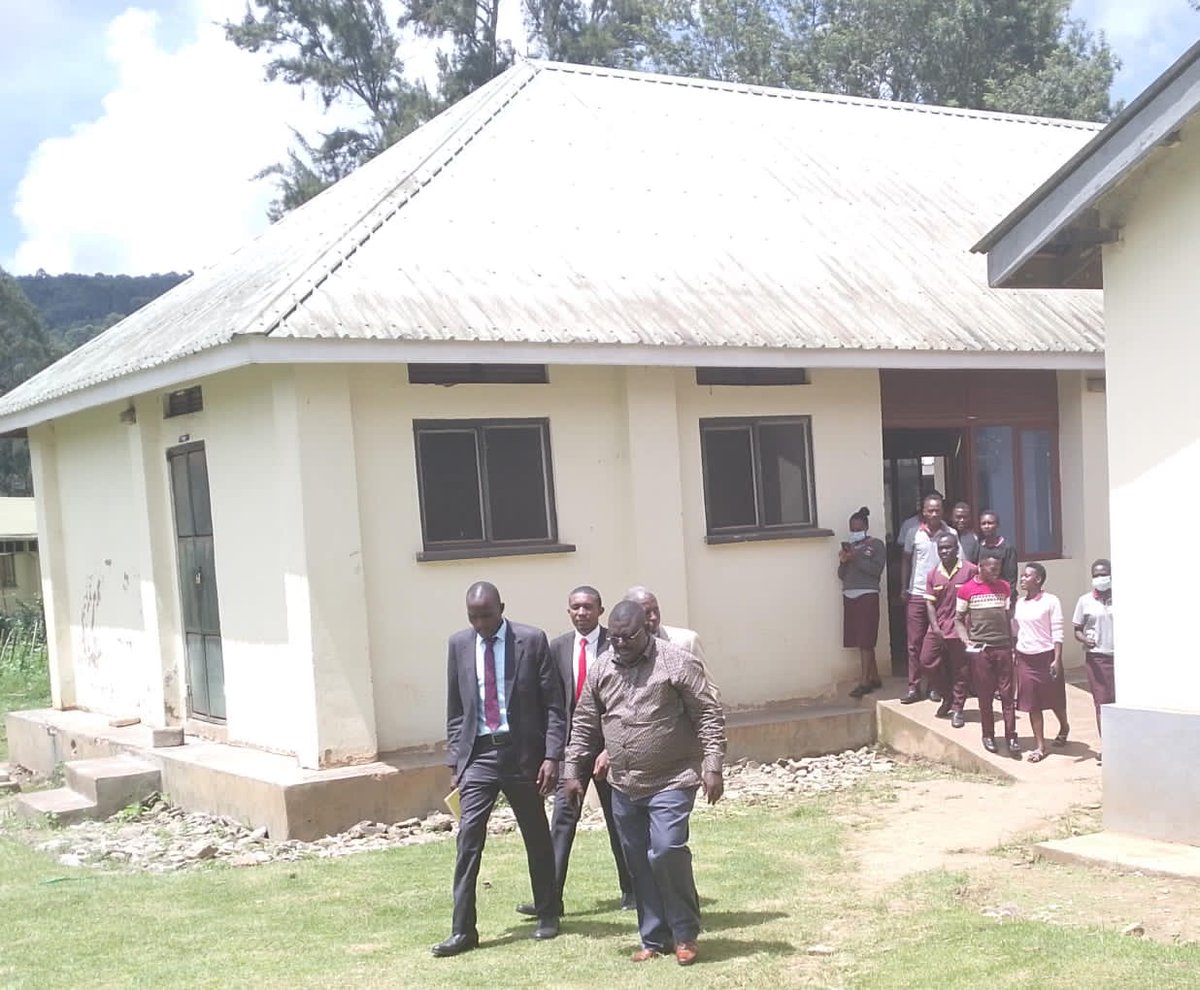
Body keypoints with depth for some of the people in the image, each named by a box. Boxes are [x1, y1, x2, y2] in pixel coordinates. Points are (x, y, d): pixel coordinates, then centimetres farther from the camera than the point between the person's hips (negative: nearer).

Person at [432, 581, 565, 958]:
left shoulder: (532, 641, -5)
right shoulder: (459, 644, 5)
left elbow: (552, 704, -4)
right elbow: (455, 710, 10)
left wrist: (552, 756, -11)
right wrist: (455, 762, 5)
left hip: (522, 752, -2)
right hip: (478, 754, 2)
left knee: (537, 837, 11)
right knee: (468, 839, -6)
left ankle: (547, 915, 28)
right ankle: (463, 930, -1)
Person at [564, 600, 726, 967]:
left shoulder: (677, 662, -10)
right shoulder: (601, 668, 5)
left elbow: (710, 716, -10)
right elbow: (585, 724, 13)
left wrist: (712, 767, -17)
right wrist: (572, 770, 9)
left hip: (671, 781, -5)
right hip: (624, 786, 6)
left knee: (666, 850, -17)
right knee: (639, 864, 9)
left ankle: (685, 934, 2)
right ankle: (654, 939, 21)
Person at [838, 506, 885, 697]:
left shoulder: (876, 545, 2)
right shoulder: (849, 546, 17)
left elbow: (876, 569, -11)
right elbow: (841, 575, 15)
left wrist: (856, 559, -15)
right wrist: (843, 562, -4)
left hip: (867, 595, -6)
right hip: (849, 596, 6)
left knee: (865, 641, -10)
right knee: (861, 642, 4)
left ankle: (864, 682, -12)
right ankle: (875, 679, 12)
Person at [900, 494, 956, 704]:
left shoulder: (951, 534, -1)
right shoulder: (915, 534, 2)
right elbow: (906, 562, 10)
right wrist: (904, 588, 4)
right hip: (917, 594, 1)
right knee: (914, 642, 1)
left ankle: (936, 686, 13)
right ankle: (914, 688, 5)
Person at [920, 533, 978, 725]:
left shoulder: (970, 570, -7)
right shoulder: (933, 574, 5)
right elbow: (930, 602, 5)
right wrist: (935, 627, -6)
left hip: (960, 629, -4)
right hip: (938, 628, 4)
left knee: (960, 671, 3)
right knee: (927, 660, 1)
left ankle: (957, 710, 15)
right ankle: (948, 696, 23)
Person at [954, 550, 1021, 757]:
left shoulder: (1004, 587, 8)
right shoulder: (967, 590, -1)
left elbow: (1008, 617, 14)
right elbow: (959, 619, 4)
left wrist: (1012, 644, 8)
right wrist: (966, 639, -11)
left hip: (1003, 647, 2)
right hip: (979, 649, -2)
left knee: (1007, 694, 1)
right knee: (984, 694, 4)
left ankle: (1011, 737, 3)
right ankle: (988, 735, 15)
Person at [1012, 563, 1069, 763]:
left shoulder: (1051, 601, -9)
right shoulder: (1019, 603, 7)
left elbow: (1057, 633, -11)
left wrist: (1057, 659, -16)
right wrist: (1013, 654, 7)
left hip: (1046, 656, -4)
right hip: (1025, 657, 5)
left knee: (1054, 699, 10)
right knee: (1032, 703, 3)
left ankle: (1064, 727, 40)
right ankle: (1039, 746, 8)